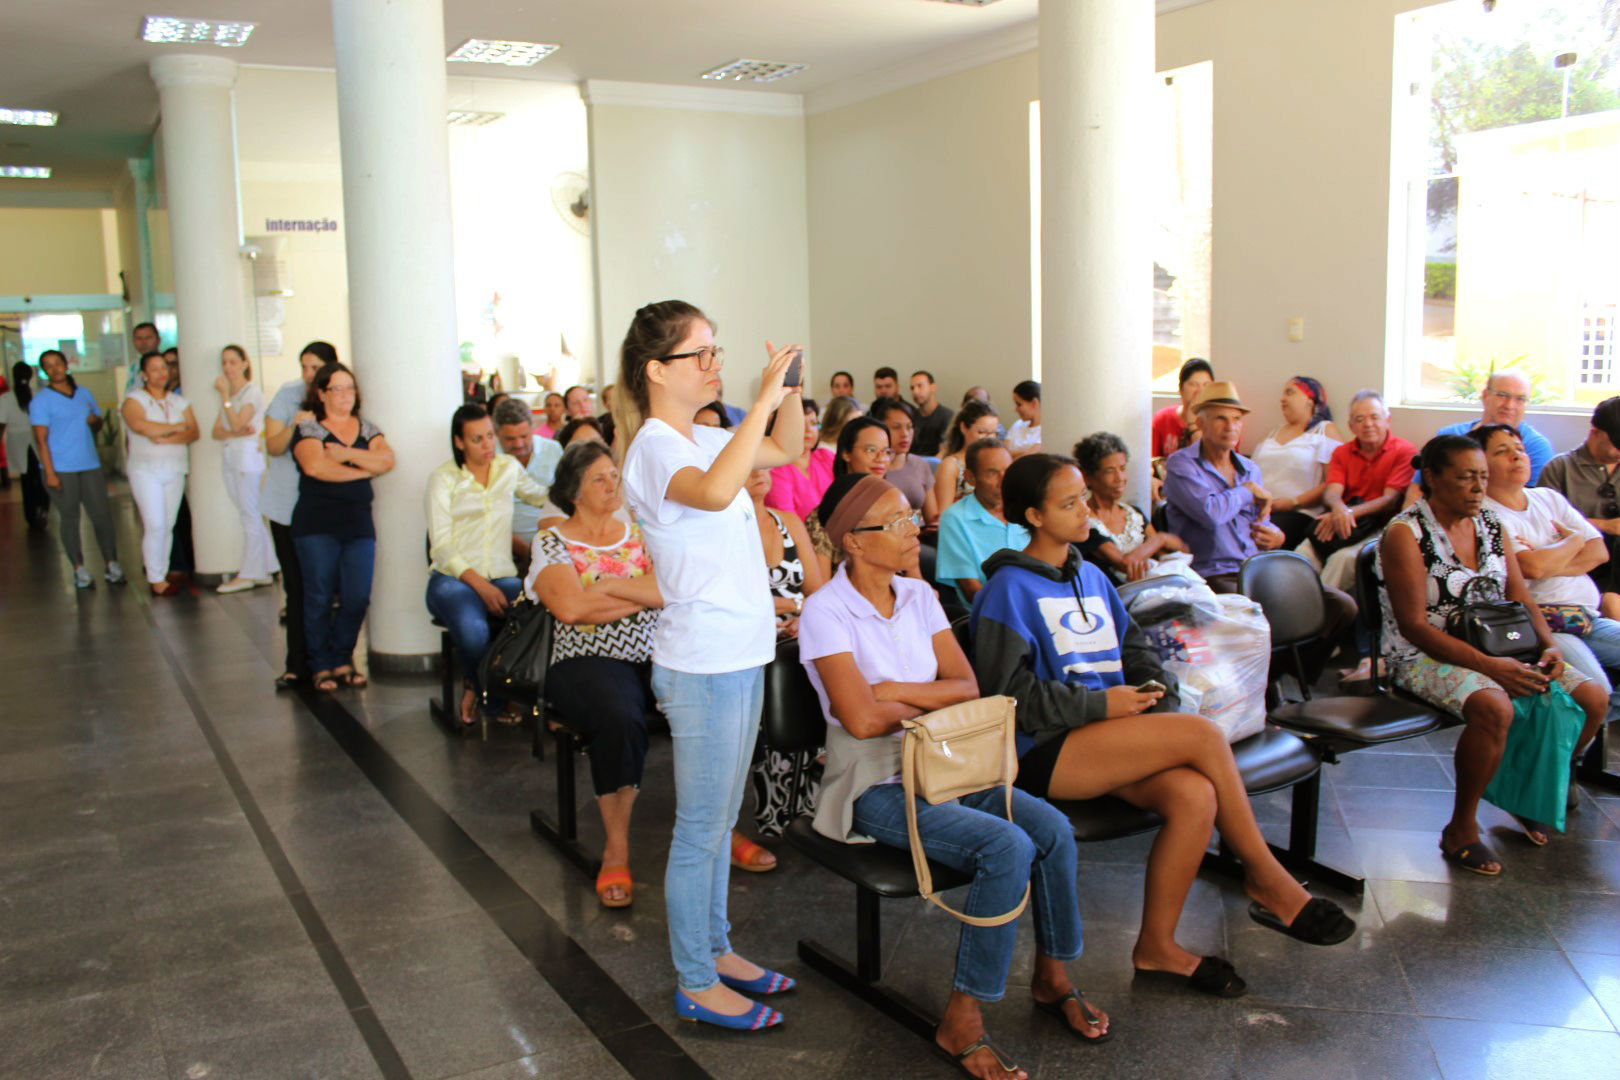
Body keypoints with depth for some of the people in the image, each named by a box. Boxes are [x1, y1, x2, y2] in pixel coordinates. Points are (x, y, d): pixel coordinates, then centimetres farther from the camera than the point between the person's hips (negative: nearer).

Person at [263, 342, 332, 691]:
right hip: (287, 507, 0)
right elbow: (273, 447, -4)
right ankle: (298, 664, 9)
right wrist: (293, 425, -21)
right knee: (297, 587, 3)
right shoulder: (288, 394, 1)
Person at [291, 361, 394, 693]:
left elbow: (387, 460, -2)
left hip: (359, 524, 3)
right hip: (317, 525, -3)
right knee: (319, 598, 0)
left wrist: (347, 455, -11)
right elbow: (314, 466, -17)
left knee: (357, 598, -2)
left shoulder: (367, 428, 15)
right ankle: (321, 666, 13)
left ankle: (342, 660, 15)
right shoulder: (308, 428, 2)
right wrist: (364, 469, -8)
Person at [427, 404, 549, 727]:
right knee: (474, 633, -37)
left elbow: (541, 497, 36)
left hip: (502, 577, 3)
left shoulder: (508, 467, 16)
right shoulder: (443, 478, 4)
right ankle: (495, 699, -1)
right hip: (453, 578, -3)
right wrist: (480, 585, -17)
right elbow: (441, 545, -4)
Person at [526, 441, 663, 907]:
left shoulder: (641, 534, 17)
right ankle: (616, 848, -20)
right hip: (588, 661, -3)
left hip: (654, 657, 4)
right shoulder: (553, 542, 7)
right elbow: (570, 608, -12)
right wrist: (644, 593, -3)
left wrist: (607, 585, -6)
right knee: (619, 717, -37)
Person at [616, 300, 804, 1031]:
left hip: (740, 654, 9)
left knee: (720, 820, 19)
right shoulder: (654, 447, -16)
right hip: (704, 663, -9)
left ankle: (715, 951, 34)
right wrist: (762, 401, -31)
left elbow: (788, 453, 23)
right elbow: (715, 491, -39)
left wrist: (789, 393, 6)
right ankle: (695, 985, 17)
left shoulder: (704, 439, 10)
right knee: (701, 830, 3)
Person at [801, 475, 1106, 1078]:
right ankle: (962, 1023, -13)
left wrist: (894, 691, -12)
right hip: (877, 785, -6)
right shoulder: (826, 611, -12)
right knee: (1008, 847, -26)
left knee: (1053, 829, -15)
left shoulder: (918, 596, 9)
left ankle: (1052, 978, 8)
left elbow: (967, 685, 3)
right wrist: (931, 705, -5)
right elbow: (861, 718, -21)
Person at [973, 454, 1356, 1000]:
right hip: (1043, 751, -7)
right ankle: (1266, 878, -5)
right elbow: (1006, 689, -10)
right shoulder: (1010, 587, -3)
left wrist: (1158, 694, 1)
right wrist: (1099, 704, -13)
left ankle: (1157, 946, -10)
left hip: (1109, 740, 7)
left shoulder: (1091, 576, 21)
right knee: (1204, 736, -22)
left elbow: (1137, 649, 23)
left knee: (1195, 796, -25)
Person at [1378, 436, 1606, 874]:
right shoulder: (1404, 534, -13)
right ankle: (1460, 829, -16)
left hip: (1497, 650, 7)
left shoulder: (1491, 525, 10)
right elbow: (1414, 625, -18)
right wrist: (1489, 667, -24)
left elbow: (1521, 599, 12)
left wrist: (1548, 646, -8)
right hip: (1425, 656, -7)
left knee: (1593, 697, -9)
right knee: (1494, 708, -35)